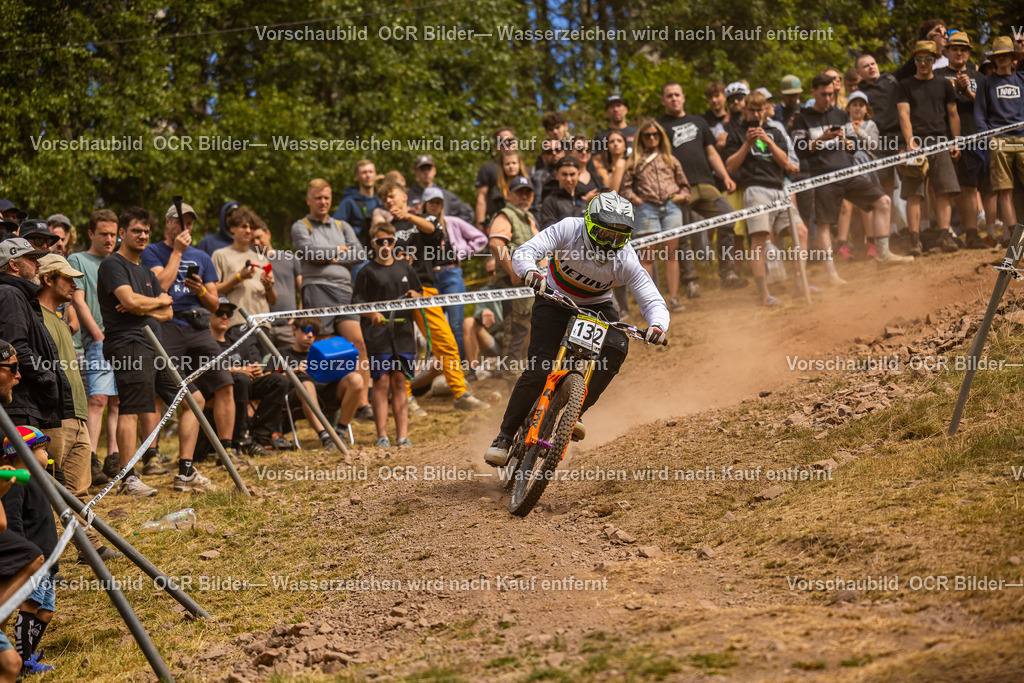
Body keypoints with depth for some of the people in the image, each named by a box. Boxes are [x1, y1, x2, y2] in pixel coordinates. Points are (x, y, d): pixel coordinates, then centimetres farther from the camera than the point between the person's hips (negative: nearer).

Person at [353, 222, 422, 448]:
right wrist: (373, 314, -22)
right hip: (377, 334, -3)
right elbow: (357, 304, -3)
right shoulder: (368, 272, 2)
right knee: (381, 383, -4)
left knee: (399, 382, 4)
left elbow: (419, 294, 22)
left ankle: (402, 436, 5)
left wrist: (416, 296, -2)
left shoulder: (405, 268, 13)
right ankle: (382, 436, -1)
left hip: (403, 332, 3)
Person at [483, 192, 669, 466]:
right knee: (539, 369, -18)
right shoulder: (569, 230, -26)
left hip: (596, 306, 2)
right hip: (555, 300, -2)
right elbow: (523, 253, -32)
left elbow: (653, 301, -23)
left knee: (616, 347, -29)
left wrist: (657, 325, -47)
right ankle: (505, 436, -5)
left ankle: (576, 411, -14)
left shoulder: (625, 260, -23)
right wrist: (530, 271, -56)